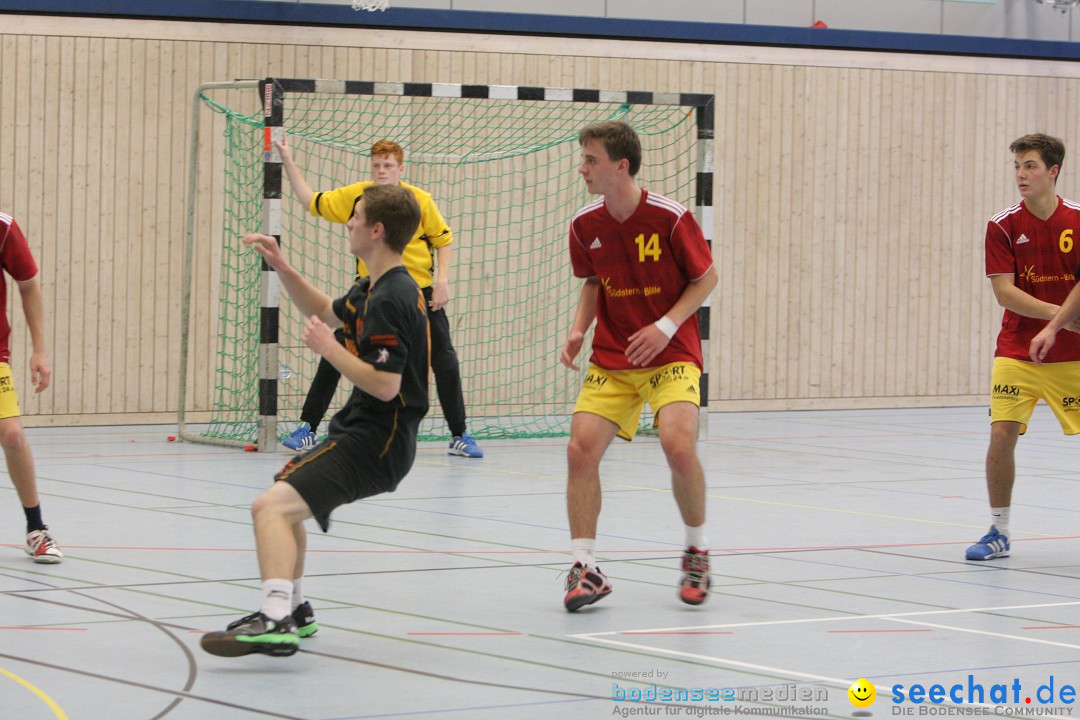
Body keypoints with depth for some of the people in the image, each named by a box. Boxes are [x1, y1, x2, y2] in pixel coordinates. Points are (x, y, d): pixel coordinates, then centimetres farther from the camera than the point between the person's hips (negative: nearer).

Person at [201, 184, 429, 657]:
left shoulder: (389, 299, -20)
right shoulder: (375, 290, 12)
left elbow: (384, 385, -27)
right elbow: (325, 312, 32)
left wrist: (329, 349, -15)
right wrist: (281, 268, 20)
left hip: (375, 441, -11)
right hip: (362, 431, 11)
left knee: (272, 506, -27)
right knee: (285, 501, 32)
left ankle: (275, 623, -41)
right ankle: (293, 609, 46)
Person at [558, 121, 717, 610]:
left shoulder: (670, 218, -14)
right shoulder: (584, 225, -1)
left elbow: (706, 278, -3)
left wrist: (666, 326, -15)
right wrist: (579, 330, -1)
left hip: (671, 355, -4)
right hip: (610, 360, 4)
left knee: (679, 446, -24)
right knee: (581, 449, -14)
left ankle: (697, 550, 2)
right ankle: (585, 568, -4)